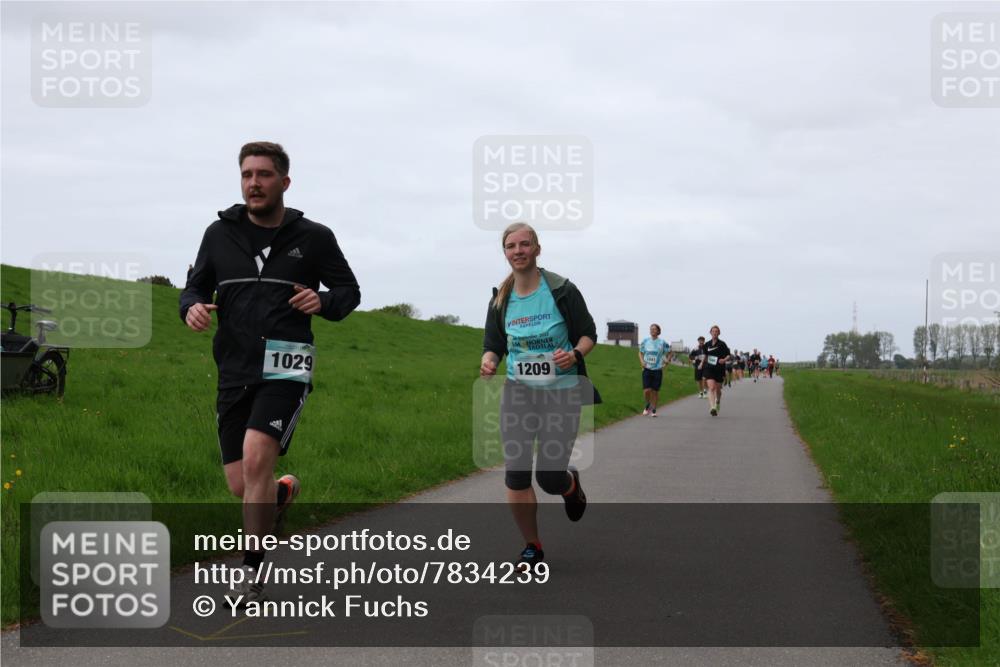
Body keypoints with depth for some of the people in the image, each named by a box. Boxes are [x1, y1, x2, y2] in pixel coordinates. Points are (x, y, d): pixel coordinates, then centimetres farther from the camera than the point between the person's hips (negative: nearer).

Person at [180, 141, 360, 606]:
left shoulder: (313, 238, 2)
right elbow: (196, 286, 15)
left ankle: (251, 573, -13)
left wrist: (324, 301, -11)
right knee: (241, 486, 4)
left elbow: (349, 290, 12)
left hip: (285, 369, -3)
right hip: (234, 371, 4)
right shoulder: (220, 234, 8)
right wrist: (192, 306, -9)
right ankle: (282, 493, 42)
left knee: (256, 459, -24)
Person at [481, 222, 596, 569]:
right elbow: (494, 344, 9)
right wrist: (488, 360, -14)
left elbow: (588, 333, 0)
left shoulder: (562, 290, -7)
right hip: (517, 394, 3)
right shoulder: (501, 299, 4)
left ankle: (572, 485, 34)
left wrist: (575, 353, -21)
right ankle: (532, 547, 14)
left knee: (550, 477, -6)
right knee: (515, 476, -5)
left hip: (562, 393, -3)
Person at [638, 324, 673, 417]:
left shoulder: (662, 343, -3)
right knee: (646, 390, -9)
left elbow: (670, 353, 8)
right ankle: (648, 405, 18)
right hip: (647, 369, 1)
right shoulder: (645, 341, 4)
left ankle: (653, 410, 18)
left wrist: (667, 361, -6)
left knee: (655, 391, 2)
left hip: (657, 370, -1)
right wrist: (642, 361, 2)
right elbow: (640, 352, 19)